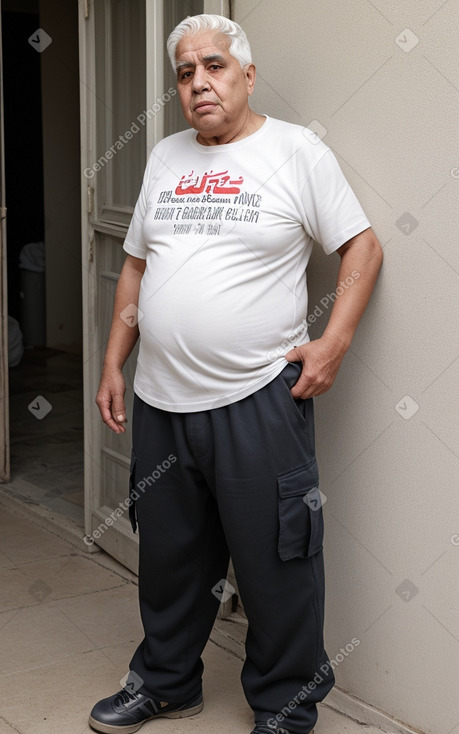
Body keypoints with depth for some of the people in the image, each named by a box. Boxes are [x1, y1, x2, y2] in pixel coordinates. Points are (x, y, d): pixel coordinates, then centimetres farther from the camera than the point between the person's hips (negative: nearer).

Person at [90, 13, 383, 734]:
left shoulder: (296, 151, -4)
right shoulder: (165, 158, 12)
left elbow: (363, 246, -4)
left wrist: (334, 340, -14)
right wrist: (113, 364, 13)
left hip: (257, 401, -5)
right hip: (160, 403, 6)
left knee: (277, 567, 5)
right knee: (169, 558, 19)